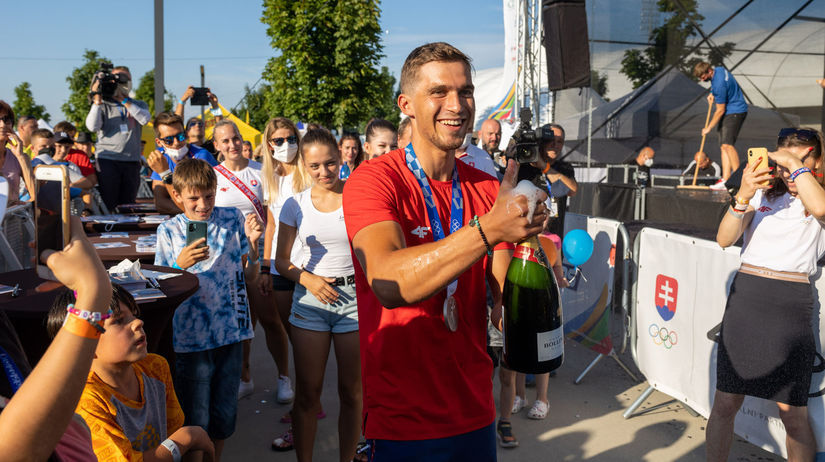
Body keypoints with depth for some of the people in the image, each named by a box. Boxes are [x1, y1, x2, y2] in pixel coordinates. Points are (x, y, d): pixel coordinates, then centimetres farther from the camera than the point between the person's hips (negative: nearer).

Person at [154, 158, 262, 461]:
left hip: (231, 332, 2)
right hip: (192, 337, -2)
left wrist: (252, 244, -10)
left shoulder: (232, 219, 2)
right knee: (195, 424, 5)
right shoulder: (169, 231, -3)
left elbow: (249, 276, 7)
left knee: (225, 416, 14)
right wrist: (181, 264, -20)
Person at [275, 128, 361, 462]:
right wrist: (307, 278, -9)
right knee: (307, 392, 6)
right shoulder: (295, 205, 4)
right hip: (310, 299, 2)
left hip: (355, 296, -1)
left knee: (352, 391, 7)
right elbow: (281, 261, 7)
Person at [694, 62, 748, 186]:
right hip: (728, 112, 10)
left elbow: (720, 110, -19)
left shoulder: (719, 84, -26)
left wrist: (709, 128, -11)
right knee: (723, 146, 4)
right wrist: (712, 94, 10)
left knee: (727, 144, -20)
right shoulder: (718, 69, 2)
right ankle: (725, 180, 2)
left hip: (735, 112, -10)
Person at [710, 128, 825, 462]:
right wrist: (742, 197, -16)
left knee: (793, 413, 0)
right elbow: (724, 239, -1)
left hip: (791, 304, -2)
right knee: (725, 402, 5)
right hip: (745, 296, 2)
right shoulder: (763, 192, 12)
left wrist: (796, 164, -10)